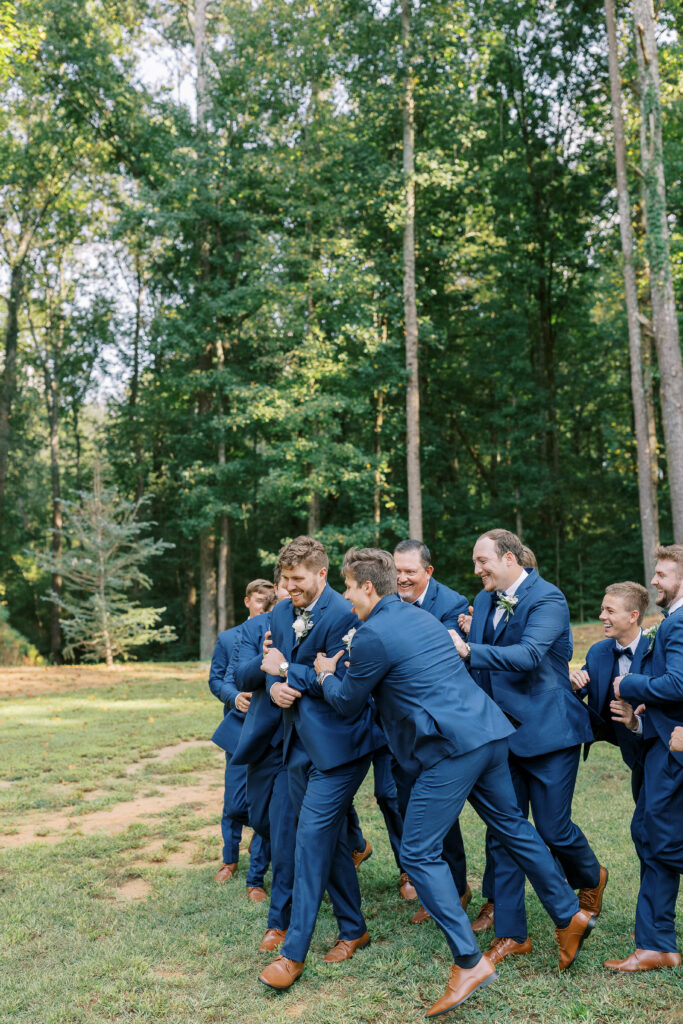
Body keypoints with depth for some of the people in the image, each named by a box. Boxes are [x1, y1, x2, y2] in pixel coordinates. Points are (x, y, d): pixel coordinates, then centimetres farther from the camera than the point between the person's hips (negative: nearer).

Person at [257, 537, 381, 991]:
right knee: (329, 837, 16)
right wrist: (275, 686, -9)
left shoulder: (343, 616, -17)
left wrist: (288, 671, -14)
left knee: (313, 835, -8)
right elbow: (275, 667, 14)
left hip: (337, 744, -8)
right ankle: (353, 929, 32)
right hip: (301, 741, 8)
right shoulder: (282, 613, 8)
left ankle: (294, 952, 2)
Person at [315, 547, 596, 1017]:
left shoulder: (373, 634, -11)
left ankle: (470, 961, -2)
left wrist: (326, 675, 21)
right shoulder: (422, 616, 16)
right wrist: (341, 671, 33)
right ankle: (569, 915, 33)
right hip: (489, 731, 9)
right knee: (512, 824, 22)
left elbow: (349, 702, 1)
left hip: (450, 749, -9)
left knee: (419, 853, -1)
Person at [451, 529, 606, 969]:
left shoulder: (547, 599, -14)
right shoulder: (484, 601, 9)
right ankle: (511, 933, 17)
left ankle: (591, 876, 39)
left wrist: (469, 650, -34)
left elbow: (530, 655, -29)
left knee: (554, 829, 5)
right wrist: (458, 639, -8)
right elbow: (476, 658, 11)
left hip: (547, 732, -6)